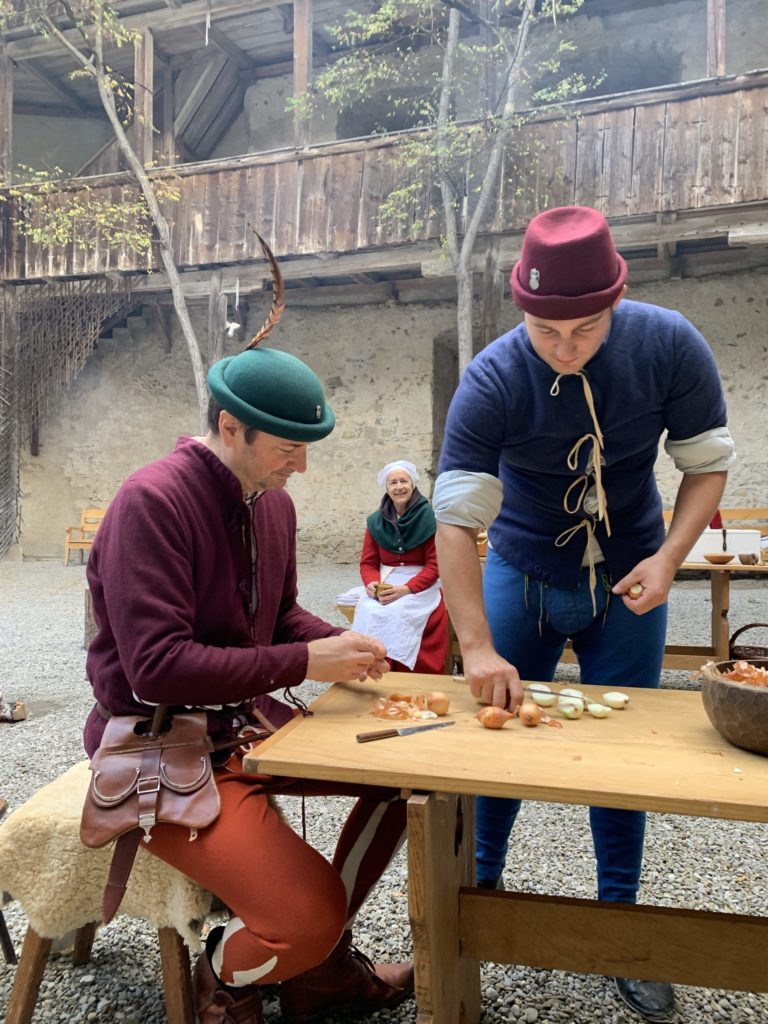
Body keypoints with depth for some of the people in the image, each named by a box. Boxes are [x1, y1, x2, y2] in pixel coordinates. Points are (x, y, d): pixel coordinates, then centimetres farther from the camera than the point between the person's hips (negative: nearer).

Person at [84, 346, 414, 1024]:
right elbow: (156, 667, -26)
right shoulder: (151, 503, -21)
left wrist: (341, 644, -5)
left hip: (248, 719, 8)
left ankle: (324, 969, 18)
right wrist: (305, 662, -26)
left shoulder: (273, 502, 5)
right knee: (309, 918, -21)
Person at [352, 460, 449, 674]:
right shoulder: (376, 521, 6)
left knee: (398, 613, -32)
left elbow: (435, 565, -8)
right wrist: (372, 584, -15)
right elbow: (368, 563, 8)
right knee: (368, 611, -27)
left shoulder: (429, 518, -7)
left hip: (420, 586, -3)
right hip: (384, 583, 3)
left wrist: (406, 589, -21)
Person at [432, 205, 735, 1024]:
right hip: (523, 577, 0)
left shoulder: (670, 346, -17)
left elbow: (707, 462, -5)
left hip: (626, 585, 1)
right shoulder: (490, 383, -23)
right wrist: (476, 648, -33)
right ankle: (479, 888, 33)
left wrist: (669, 557, -21)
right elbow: (455, 519, -26)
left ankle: (620, 917, 29)